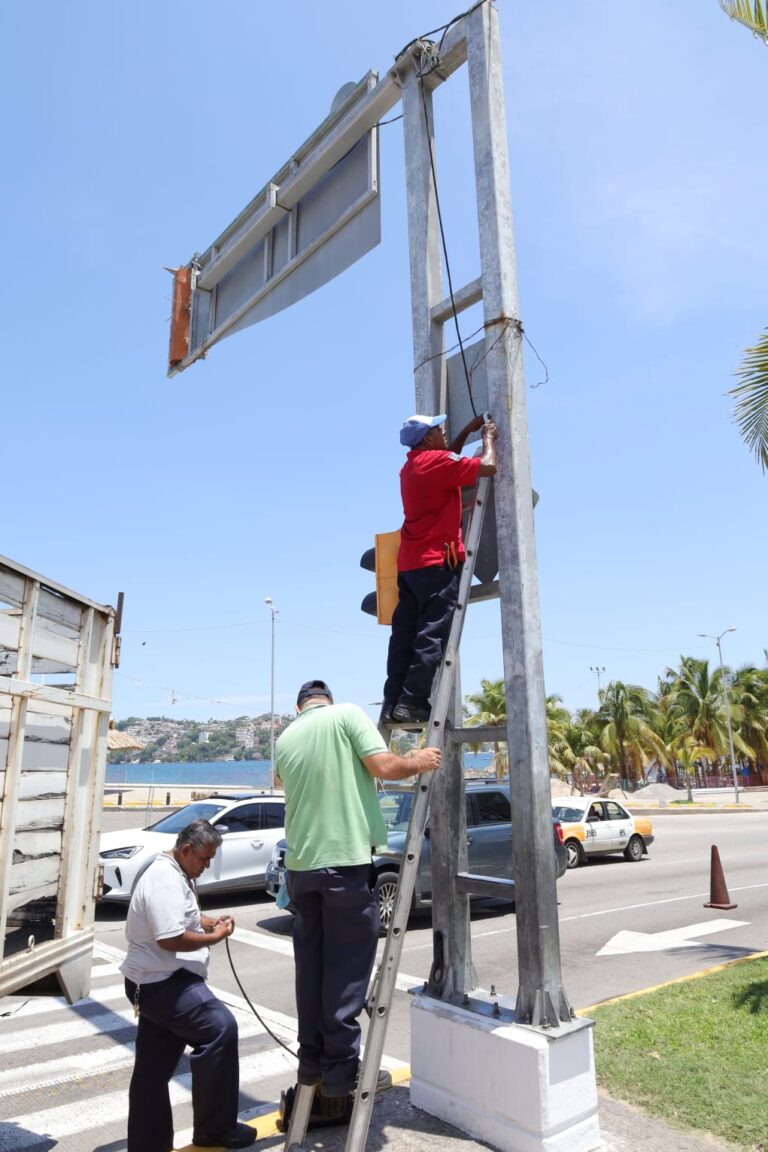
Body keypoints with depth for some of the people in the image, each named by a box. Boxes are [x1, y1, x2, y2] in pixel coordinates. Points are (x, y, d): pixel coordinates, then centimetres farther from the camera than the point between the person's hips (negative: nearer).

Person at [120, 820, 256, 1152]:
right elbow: (171, 939, -29)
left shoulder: (172, 873, 13)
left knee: (153, 1071, 17)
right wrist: (215, 936, -17)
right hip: (163, 983, -11)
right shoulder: (165, 880, -22)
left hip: (155, 982, 11)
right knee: (220, 1029, -16)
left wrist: (209, 922, 9)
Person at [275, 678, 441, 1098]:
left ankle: (311, 1060, 22)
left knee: (310, 964, 15)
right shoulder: (347, 714, -3)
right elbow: (383, 767, -13)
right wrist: (419, 762, 4)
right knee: (346, 966, 3)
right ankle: (341, 1069, 7)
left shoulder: (285, 738, 13)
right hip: (346, 859, -5)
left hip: (300, 863, 6)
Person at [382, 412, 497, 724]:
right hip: (438, 561, -9)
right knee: (433, 635, -8)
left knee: (405, 635, 6)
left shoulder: (411, 466, 18)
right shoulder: (436, 461, -9)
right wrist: (488, 437, 5)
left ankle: (392, 703, 6)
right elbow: (488, 467, -13)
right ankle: (412, 702, -11)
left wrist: (467, 432, 33)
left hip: (409, 563, 9)